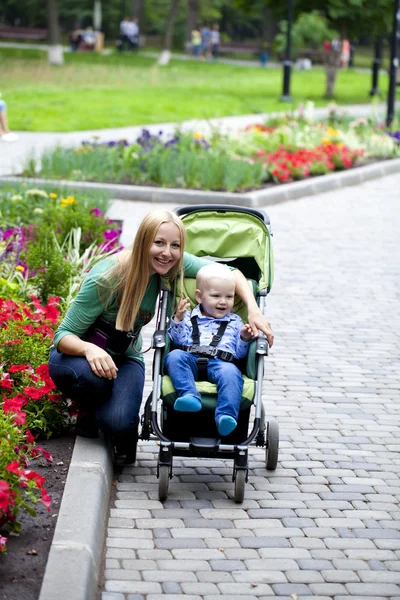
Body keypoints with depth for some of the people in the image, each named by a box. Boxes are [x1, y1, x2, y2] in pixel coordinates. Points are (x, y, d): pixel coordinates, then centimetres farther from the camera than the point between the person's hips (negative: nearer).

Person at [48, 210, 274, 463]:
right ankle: (87, 410, -3)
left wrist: (254, 310, -24)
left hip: (125, 358, 3)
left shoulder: (170, 265, -15)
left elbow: (229, 272, -7)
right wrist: (89, 349, -47)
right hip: (76, 354, -2)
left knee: (120, 423, -29)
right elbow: (64, 335, -25)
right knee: (94, 376, -40)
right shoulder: (106, 278, -29)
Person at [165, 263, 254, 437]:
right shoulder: (190, 317, 23)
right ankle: (189, 395, -48)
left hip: (220, 363, -1)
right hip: (191, 359, 1)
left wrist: (245, 339, 1)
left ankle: (226, 415, -51)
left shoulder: (235, 322, 25)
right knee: (174, 356, -30)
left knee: (231, 372, -35)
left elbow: (240, 353, 20)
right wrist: (178, 319, -3)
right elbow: (179, 340, 9)